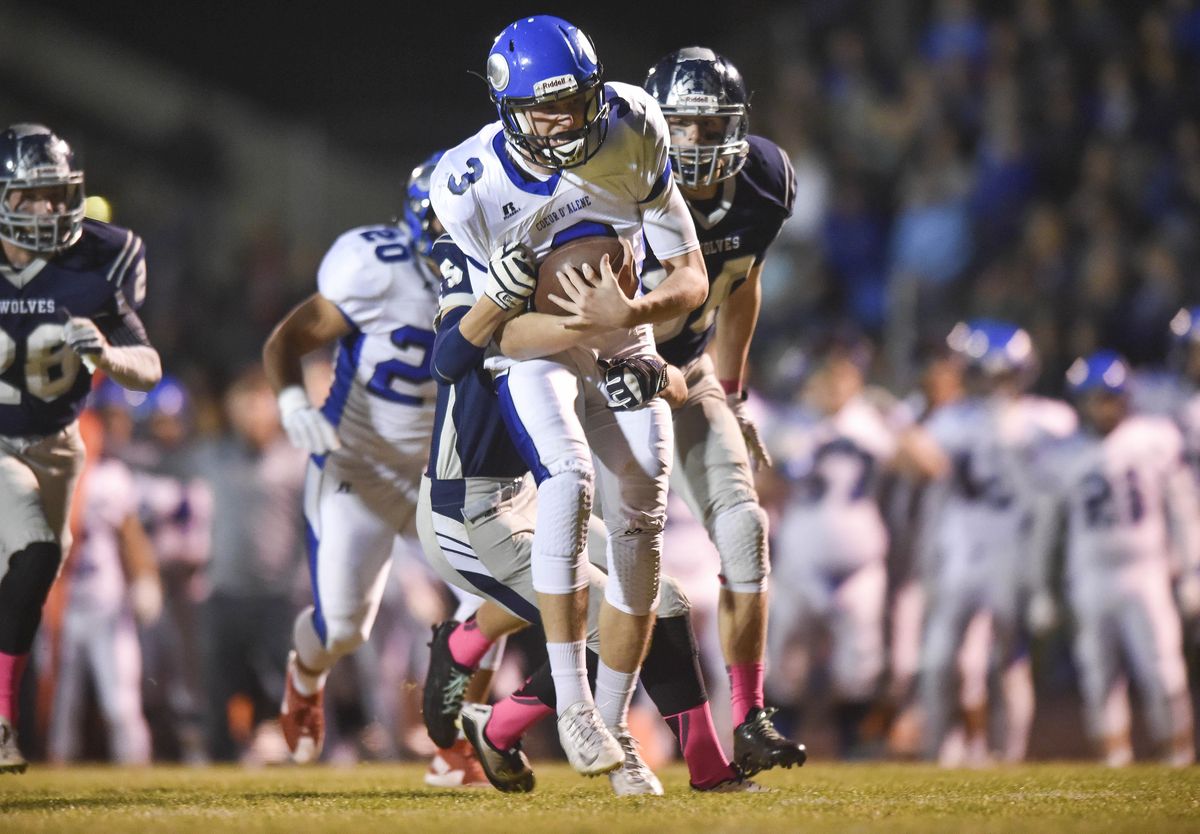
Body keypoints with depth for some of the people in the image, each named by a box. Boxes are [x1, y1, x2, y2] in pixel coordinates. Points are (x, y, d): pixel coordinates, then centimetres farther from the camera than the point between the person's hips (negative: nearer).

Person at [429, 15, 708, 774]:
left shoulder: (632, 137, -16)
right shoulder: (474, 188, -24)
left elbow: (691, 279, -10)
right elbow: (488, 330, -17)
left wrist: (630, 313, -32)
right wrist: (583, 323, -36)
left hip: (625, 349, 4)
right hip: (535, 357, -3)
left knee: (639, 531, -1)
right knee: (571, 477, -31)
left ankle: (611, 727, 14)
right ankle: (572, 703, -28)